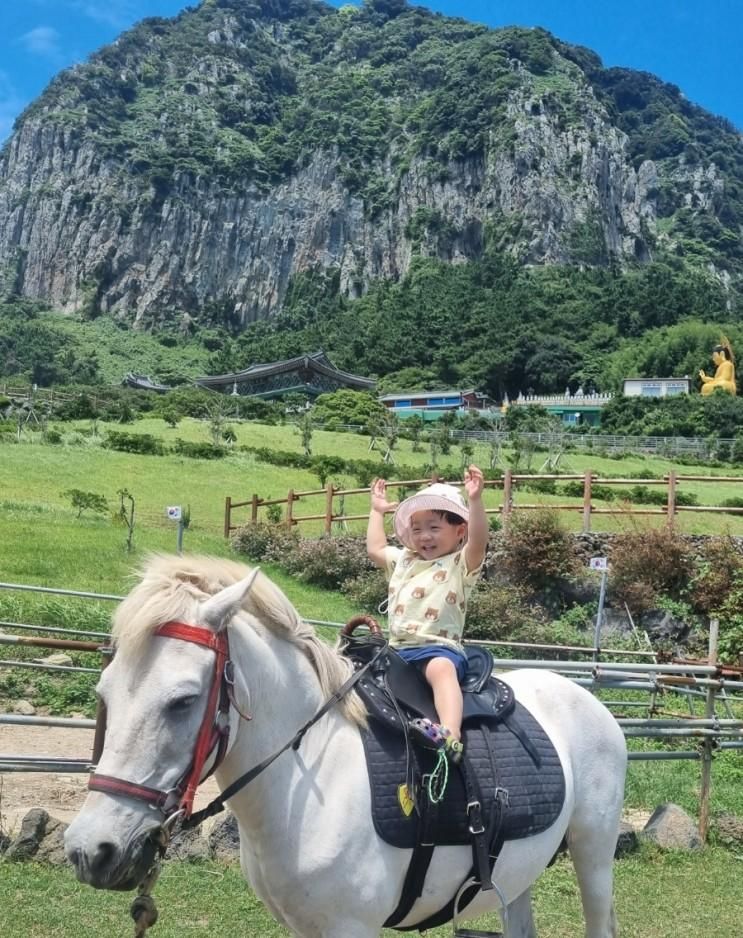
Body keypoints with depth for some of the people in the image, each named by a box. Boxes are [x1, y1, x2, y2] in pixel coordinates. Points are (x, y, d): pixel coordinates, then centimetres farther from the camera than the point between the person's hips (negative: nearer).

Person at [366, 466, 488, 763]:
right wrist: (377, 510, 39)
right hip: (398, 649, 8)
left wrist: (475, 500, -29)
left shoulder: (461, 564, 2)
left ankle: (451, 735, -56)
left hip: (439, 648, -8)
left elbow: (478, 541, -17)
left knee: (441, 669, -38)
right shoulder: (403, 561, 23)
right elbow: (375, 549, 38)